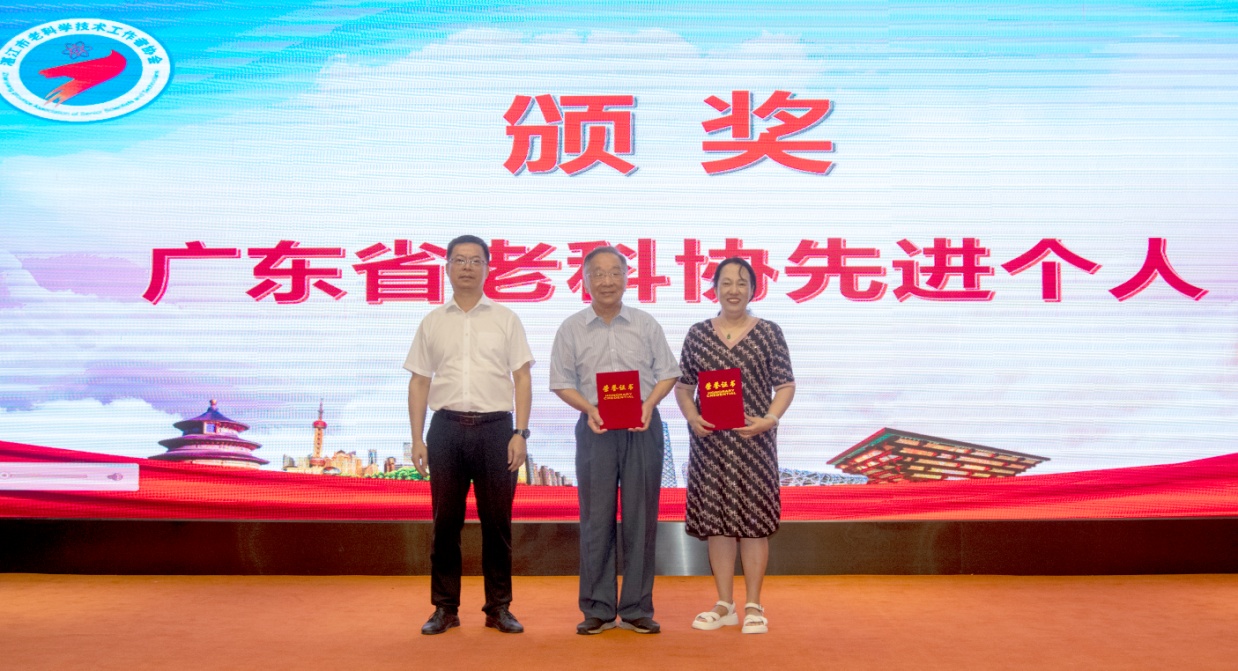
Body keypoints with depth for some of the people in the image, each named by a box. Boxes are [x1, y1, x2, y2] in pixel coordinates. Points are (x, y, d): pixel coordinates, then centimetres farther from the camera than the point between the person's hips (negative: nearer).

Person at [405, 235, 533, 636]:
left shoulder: (505, 319, 7)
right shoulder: (432, 323, 11)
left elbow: (521, 378, 3)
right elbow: (419, 382, 10)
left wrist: (520, 433, -7)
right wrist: (417, 440, 3)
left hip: (494, 426, -1)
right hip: (446, 426, 1)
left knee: (497, 521, 4)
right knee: (445, 521, 5)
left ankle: (499, 608, 15)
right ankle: (445, 608, 17)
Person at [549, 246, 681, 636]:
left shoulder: (646, 325, 6)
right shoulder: (572, 329, 5)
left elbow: (667, 373, 7)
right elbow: (562, 383, 5)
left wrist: (649, 404, -11)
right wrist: (589, 409, -12)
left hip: (643, 428, 0)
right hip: (595, 428, 0)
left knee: (640, 518, 4)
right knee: (596, 519, 3)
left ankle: (636, 609, 14)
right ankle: (597, 608, 13)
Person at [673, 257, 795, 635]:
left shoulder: (769, 333, 2)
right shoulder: (697, 334, 7)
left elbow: (785, 385, 1)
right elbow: (683, 385, 9)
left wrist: (770, 418, -14)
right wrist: (692, 417, -8)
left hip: (753, 440, -2)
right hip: (709, 441, 2)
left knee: (753, 517, 2)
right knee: (715, 517, 6)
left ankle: (754, 607, 14)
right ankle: (725, 605, 19)